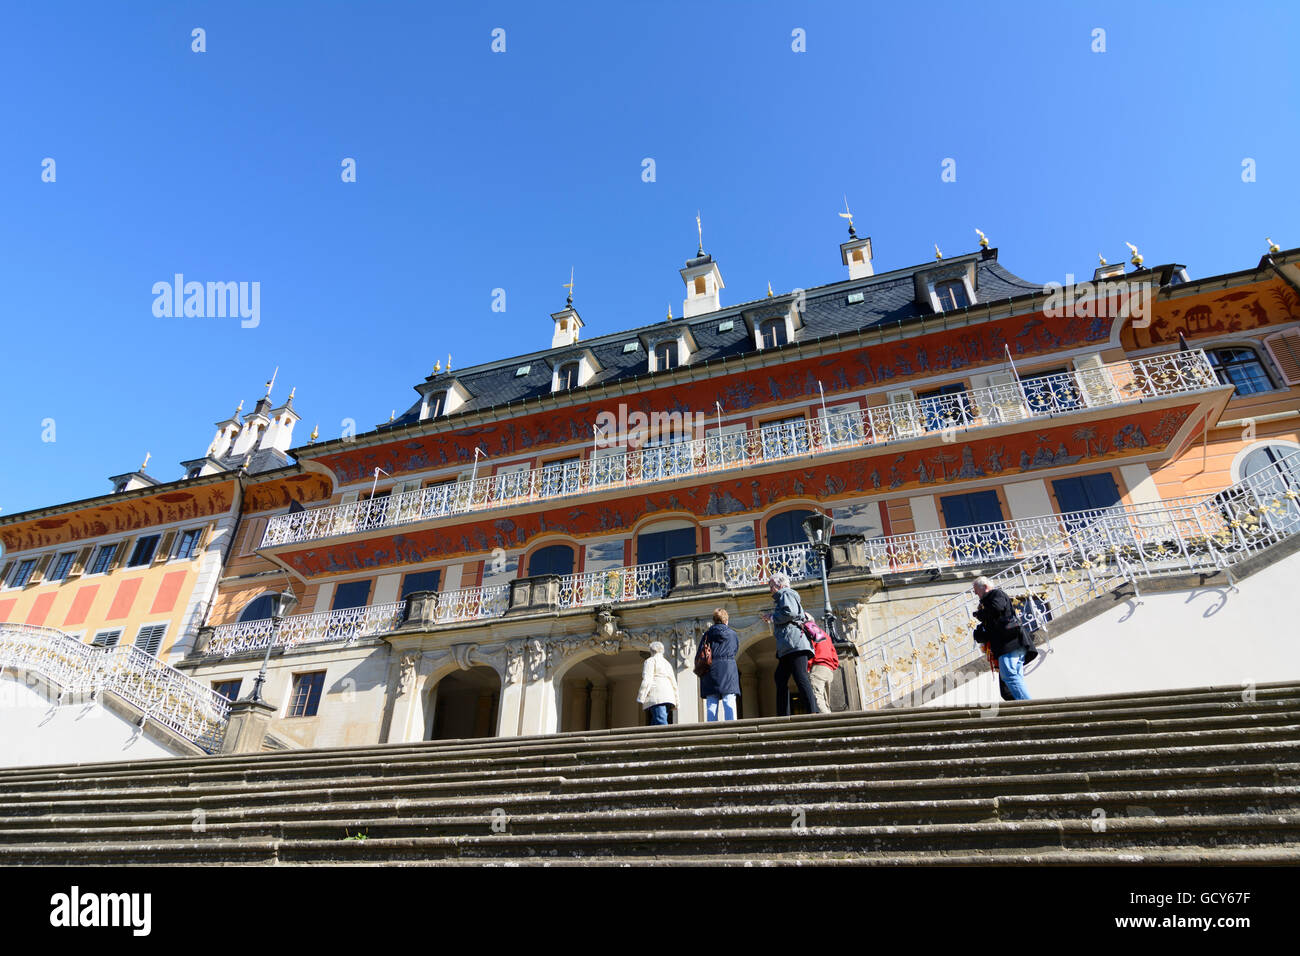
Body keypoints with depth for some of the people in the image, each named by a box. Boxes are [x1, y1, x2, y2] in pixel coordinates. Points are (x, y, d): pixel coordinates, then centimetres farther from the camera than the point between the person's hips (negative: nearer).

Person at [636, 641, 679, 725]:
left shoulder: (650, 661, 6)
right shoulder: (667, 663, 26)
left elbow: (647, 681, -7)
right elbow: (674, 683, 22)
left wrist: (640, 698, -10)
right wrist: (676, 701, 24)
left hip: (656, 697, -7)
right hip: (668, 696, 7)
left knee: (661, 724, -18)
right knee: (654, 725, 5)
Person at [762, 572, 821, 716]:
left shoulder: (786, 594, 2)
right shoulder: (781, 598, 30)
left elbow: (790, 612, -16)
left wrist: (772, 617, -4)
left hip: (794, 643, -11)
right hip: (788, 647, 11)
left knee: (800, 677, -17)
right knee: (780, 678, 8)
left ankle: (814, 711, -22)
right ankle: (783, 715, 7)